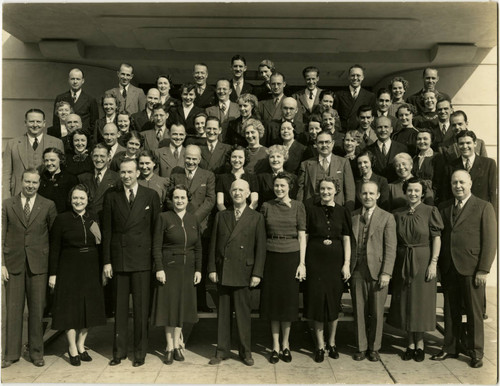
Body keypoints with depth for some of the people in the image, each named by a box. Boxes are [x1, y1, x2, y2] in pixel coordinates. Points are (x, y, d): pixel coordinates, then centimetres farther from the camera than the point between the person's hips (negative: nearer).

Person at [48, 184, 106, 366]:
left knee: (89, 308, 9)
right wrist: (53, 274, -7)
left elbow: (100, 246, 9)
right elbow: (54, 249, -4)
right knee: (70, 309, 3)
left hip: (91, 269, 4)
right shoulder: (61, 219, -4)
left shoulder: (94, 219, 6)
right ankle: (72, 349, 18)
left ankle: (81, 345, 25)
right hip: (69, 269, -3)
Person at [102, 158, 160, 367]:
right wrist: (106, 261, 0)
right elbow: (107, 230, 5)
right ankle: (119, 350, 21)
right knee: (120, 306, 9)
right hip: (118, 258, 1)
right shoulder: (111, 196, 6)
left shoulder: (151, 196, 3)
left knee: (141, 307, 4)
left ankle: (140, 351, 17)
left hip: (142, 258, -1)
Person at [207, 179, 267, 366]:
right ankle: (222, 351, 20)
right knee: (223, 312, 9)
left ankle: (245, 351, 19)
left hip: (243, 272, -2)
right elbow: (213, 244, 9)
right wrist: (212, 268, 2)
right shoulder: (221, 216, 10)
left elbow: (260, 248, -1)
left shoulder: (256, 218, 2)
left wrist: (257, 273, -6)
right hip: (223, 272, 3)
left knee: (243, 312, 4)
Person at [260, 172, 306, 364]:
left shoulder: (298, 206, 1)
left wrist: (302, 263, -6)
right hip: (271, 257, 1)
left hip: (291, 256, -1)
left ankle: (285, 345, 22)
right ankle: (275, 346, 17)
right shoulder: (266, 206, 4)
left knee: (288, 300, 6)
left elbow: (302, 236, 0)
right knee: (273, 300, 6)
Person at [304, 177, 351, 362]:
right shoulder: (310, 209, 0)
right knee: (316, 300, 1)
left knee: (334, 301, 8)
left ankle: (331, 342, 25)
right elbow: (304, 236, 0)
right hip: (315, 260, -1)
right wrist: (302, 262, -5)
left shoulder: (342, 212, 4)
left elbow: (346, 239, 5)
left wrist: (346, 263, -2)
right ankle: (320, 345, 15)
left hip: (335, 260, 1)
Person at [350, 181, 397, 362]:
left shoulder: (387, 218, 2)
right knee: (359, 311, 7)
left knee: (376, 312, 5)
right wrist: (346, 267, 2)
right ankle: (361, 347, 21)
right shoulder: (352, 216, 10)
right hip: (357, 270, 2)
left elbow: (390, 248, -2)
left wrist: (386, 272, -10)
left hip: (377, 270, -2)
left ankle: (374, 348, 22)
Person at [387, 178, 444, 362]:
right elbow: (393, 242, 7)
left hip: (423, 261, -3)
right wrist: (390, 265, 2)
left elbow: (436, 238, -6)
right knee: (405, 302, 7)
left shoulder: (430, 211, -4)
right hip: (402, 262, 3)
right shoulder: (397, 214, 5)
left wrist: (433, 263, -12)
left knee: (421, 301, 4)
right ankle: (411, 343, 20)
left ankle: (420, 342, 20)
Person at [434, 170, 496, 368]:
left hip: (471, 269, -4)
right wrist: (439, 265, 3)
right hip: (448, 269, 4)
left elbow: (490, 241, -5)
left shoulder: (484, 207, -2)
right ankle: (450, 348, 25)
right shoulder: (443, 208, 10)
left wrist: (483, 270, -11)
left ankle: (476, 353, 20)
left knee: (474, 312, 6)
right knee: (450, 311, 12)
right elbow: (439, 237, 10)